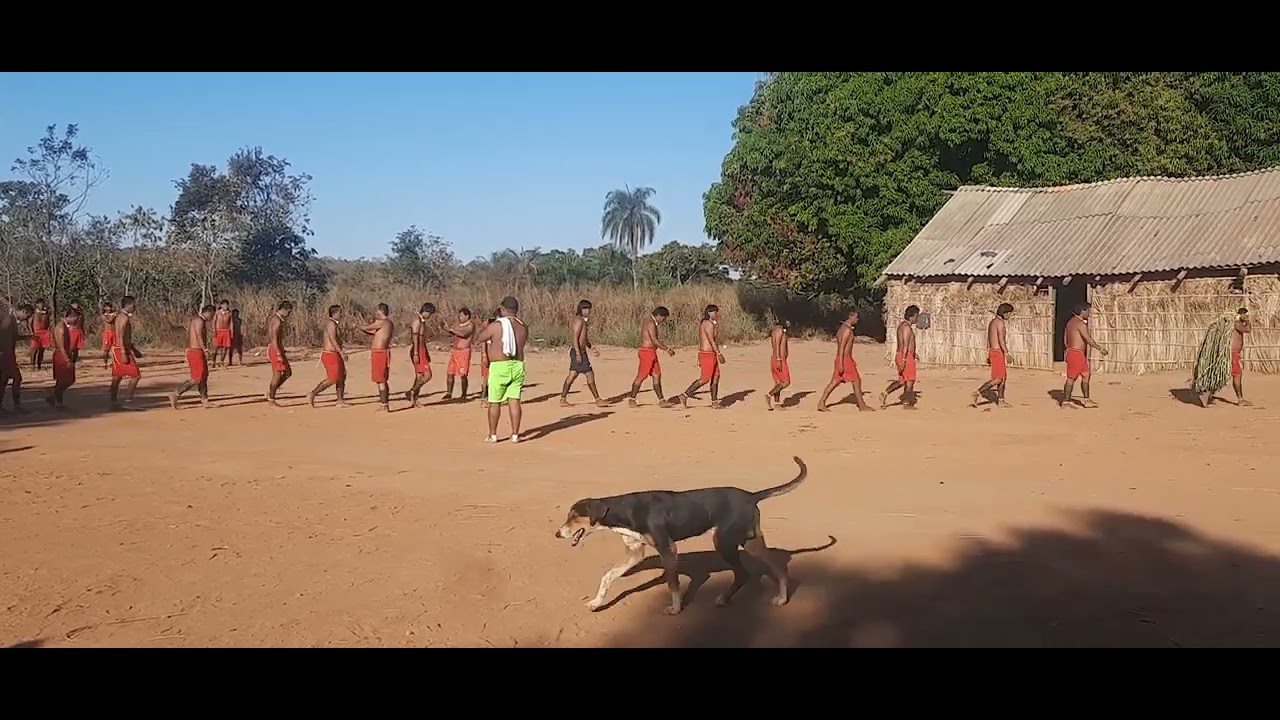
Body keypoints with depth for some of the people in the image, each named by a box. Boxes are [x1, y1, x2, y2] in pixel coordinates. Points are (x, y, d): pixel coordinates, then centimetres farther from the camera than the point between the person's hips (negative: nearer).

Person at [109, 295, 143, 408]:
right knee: (136, 375, -4)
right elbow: (120, 337, -22)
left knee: (116, 378, 10)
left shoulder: (120, 316, 17)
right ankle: (128, 398, 0)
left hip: (117, 349, 10)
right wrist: (124, 353, -27)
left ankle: (114, 402, 13)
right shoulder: (124, 317, -15)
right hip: (122, 350, -10)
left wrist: (134, 350, 26)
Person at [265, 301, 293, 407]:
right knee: (277, 375, -3)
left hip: (277, 349, 10)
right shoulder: (278, 321, -17)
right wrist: (279, 354, -26)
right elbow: (274, 338, -23)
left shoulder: (273, 318, 15)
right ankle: (271, 400, 2)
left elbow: (269, 337, 21)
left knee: (288, 372, 12)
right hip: (276, 349, -10)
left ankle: (271, 391, 12)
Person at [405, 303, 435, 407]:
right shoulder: (417, 320, -14)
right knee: (427, 375, -12)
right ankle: (411, 392, -8)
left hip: (421, 350, 10)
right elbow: (415, 338, -20)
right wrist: (416, 354, -24)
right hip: (417, 351, -10)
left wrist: (427, 353, 25)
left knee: (419, 377, 10)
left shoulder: (422, 321, 16)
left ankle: (415, 400, 13)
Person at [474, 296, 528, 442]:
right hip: (517, 366, 4)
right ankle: (515, 434, 4)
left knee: (494, 402, 6)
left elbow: (479, 339, 4)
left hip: (499, 367, -4)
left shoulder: (495, 326, -10)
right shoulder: (523, 327, 3)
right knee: (514, 400, 5)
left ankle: (492, 435, 13)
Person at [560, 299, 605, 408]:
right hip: (579, 351, -10)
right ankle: (598, 400, 1)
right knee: (590, 374, -4)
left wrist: (591, 348, 22)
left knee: (572, 376, 9)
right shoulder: (579, 321, -15)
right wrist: (578, 354, -25)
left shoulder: (582, 321, 16)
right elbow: (575, 338, -21)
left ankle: (563, 400, 10)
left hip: (577, 351, 10)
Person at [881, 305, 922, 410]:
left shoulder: (902, 325, 15)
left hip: (900, 355, 9)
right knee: (910, 380, 1)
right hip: (906, 356, -9)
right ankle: (907, 404, 6)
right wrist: (903, 360, -26)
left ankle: (885, 393, 5)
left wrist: (913, 353, 27)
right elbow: (905, 345, -22)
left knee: (902, 380, 15)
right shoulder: (907, 327, -16)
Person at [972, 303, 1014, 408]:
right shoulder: (1000, 322, -14)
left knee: (1003, 377, 12)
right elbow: (1001, 340, -21)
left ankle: (1001, 400, 13)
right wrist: (1007, 353, -21)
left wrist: (988, 355, 21)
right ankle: (978, 393, -12)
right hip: (998, 352, -10)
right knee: (998, 379, -8)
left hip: (992, 351, 10)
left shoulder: (992, 322, 15)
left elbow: (988, 340, 18)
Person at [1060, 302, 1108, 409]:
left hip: (1072, 351, 10)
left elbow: (1066, 340, 18)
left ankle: (1087, 400, 17)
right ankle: (1065, 402, 3)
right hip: (1077, 354, -10)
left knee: (1086, 375, 13)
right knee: (1071, 378, -3)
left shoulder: (1071, 322, 13)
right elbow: (1088, 339, -20)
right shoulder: (1080, 323, -17)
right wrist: (1101, 349, -12)